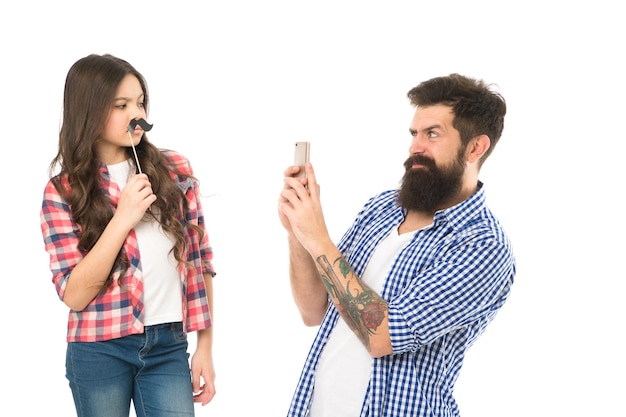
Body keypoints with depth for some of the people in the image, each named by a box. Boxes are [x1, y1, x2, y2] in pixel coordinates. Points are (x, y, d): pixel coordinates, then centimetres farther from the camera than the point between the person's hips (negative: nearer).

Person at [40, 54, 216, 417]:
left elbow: (199, 261, 6)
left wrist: (206, 346, 3)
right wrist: (122, 219, -17)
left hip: (168, 347, 1)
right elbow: (75, 295, -9)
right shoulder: (63, 191, -3)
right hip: (99, 352, -1)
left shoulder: (175, 171, 2)